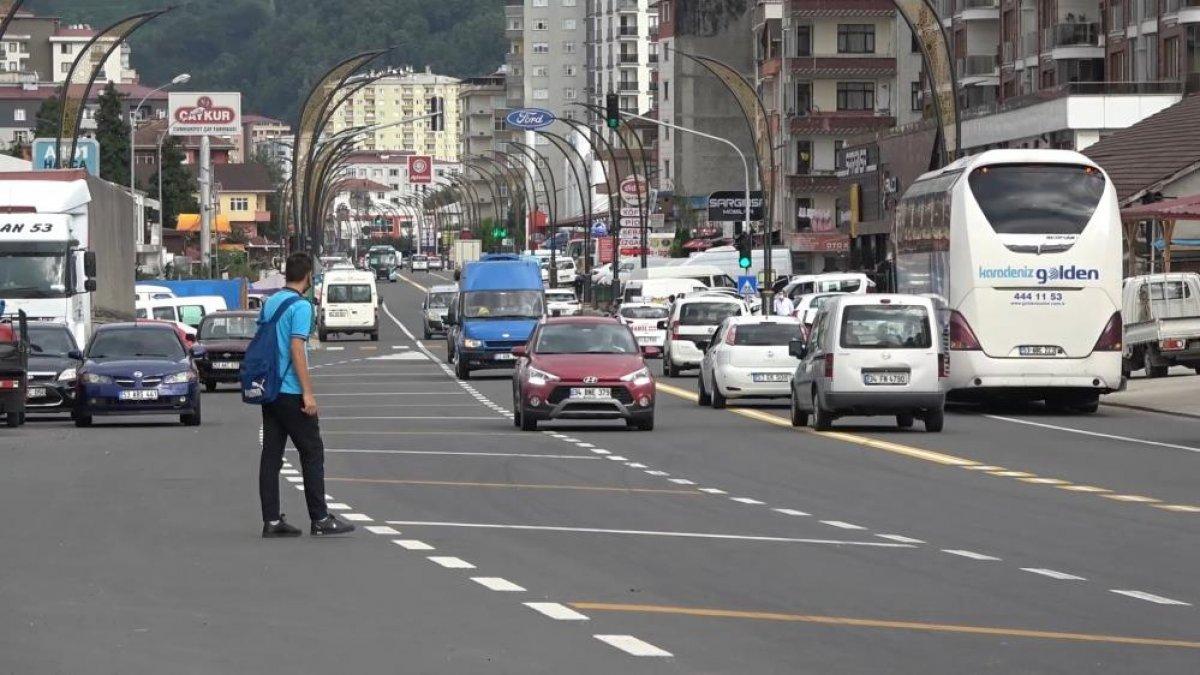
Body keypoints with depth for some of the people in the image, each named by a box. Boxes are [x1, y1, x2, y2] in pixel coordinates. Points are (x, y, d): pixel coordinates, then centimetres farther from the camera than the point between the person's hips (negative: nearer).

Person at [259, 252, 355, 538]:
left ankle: (271, 520, 4)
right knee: (312, 452, 0)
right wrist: (308, 392, -18)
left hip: (269, 390, 8)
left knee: (271, 455, 6)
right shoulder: (301, 306, -12)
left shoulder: (269, 303, 12)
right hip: (291, 393, -8)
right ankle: (320, 519, 1)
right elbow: (297, 348, -19)